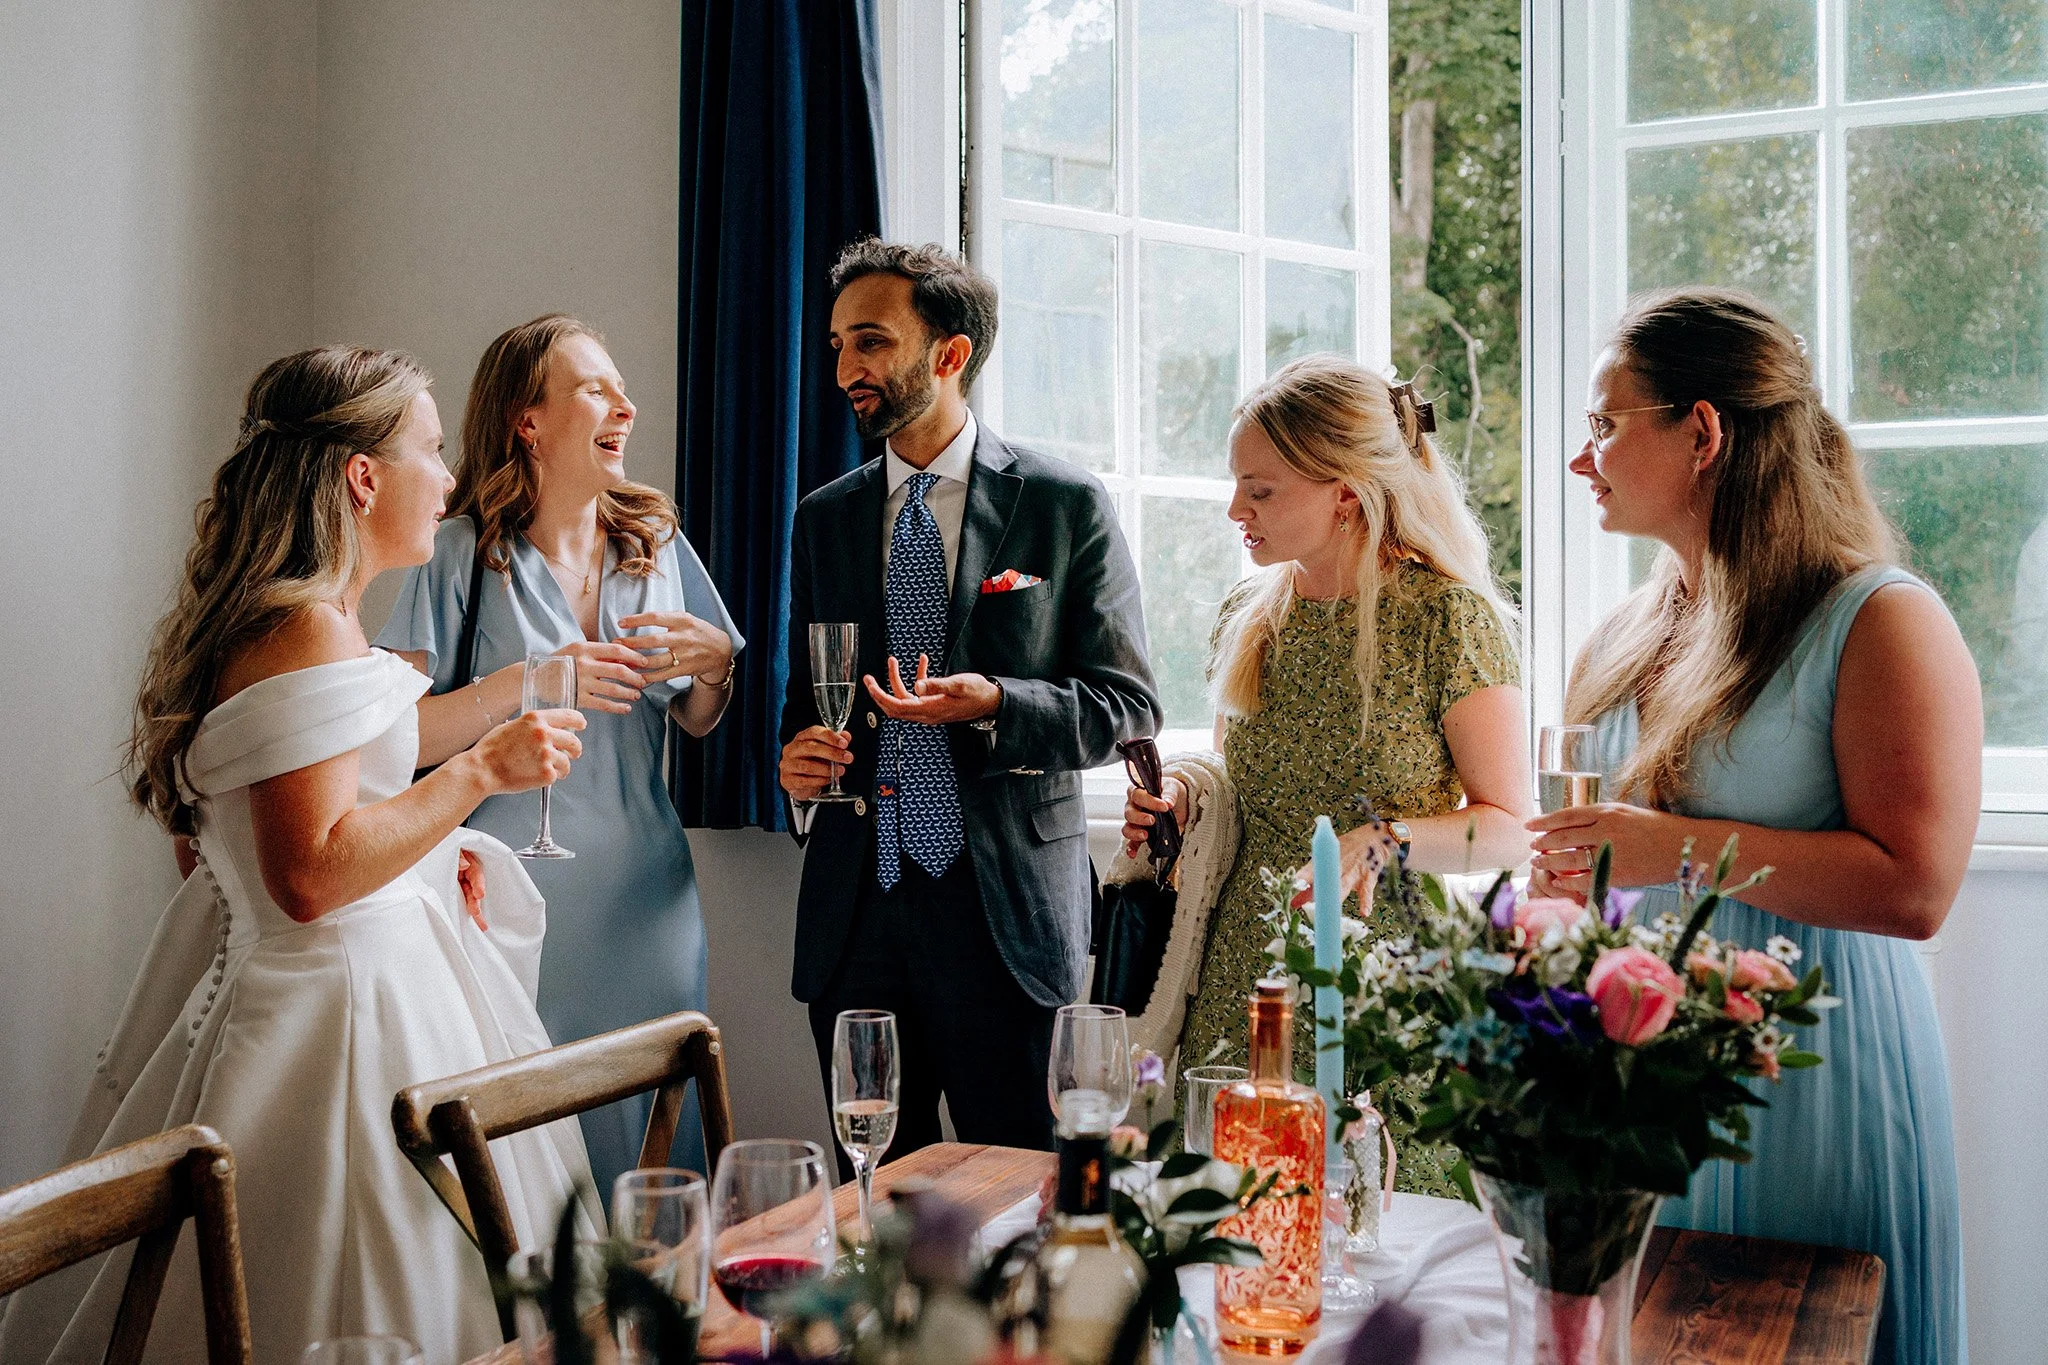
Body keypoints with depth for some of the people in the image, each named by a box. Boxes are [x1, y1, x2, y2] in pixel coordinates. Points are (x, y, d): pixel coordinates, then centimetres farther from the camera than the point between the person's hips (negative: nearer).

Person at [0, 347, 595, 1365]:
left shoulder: (270, 621, 12)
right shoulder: (311, 632, -20)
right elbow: (311, 877, -25)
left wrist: (428, 858, 13)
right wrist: (480, 771, -19)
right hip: (344, 1011, -11)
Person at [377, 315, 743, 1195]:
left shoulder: (657, 543, 8)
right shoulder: (464, 556, -4)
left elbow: (698, 724, 15)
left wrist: (715, 662, -6)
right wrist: (527, 681, -20)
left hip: (643, 892, 4)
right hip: (516, 898, -4)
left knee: (649, 1133, 9)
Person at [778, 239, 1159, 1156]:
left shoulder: (1066, 507, -1)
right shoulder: (822, 520, 12)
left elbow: (1128, 705, -3)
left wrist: (996, 705, -19)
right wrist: (796, 760, -2)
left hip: (1007, 908, -4)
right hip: (853, 909, 4)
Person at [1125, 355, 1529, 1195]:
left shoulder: (1449, 617, -7)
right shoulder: (1246, 617, 10)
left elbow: (1508, 826, -8)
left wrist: (1380, 843, -23)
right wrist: (1180, 798, 2)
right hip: (1241, 987, 5)